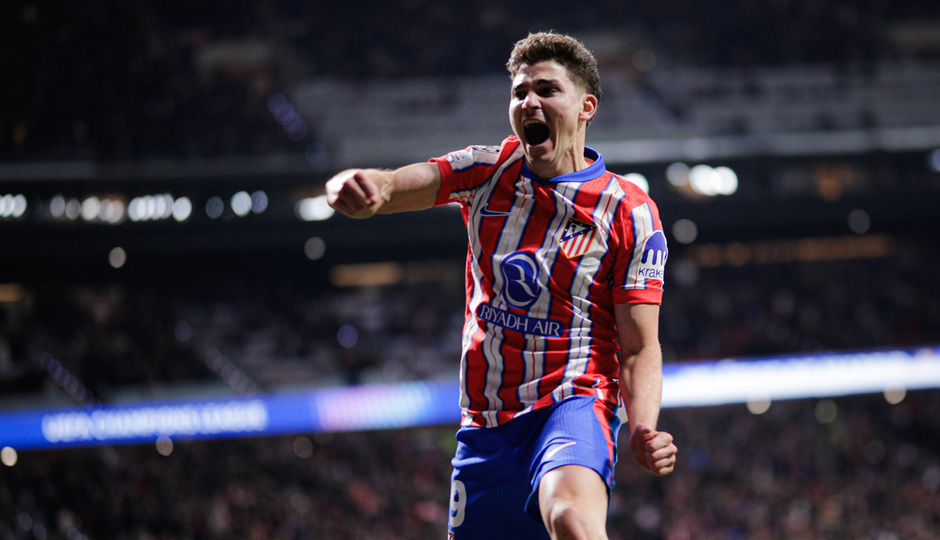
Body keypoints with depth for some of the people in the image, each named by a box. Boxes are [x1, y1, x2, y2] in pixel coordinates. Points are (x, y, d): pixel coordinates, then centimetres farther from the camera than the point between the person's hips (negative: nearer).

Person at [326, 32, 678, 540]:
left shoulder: (630, 212, -4)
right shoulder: (488, 170, 5)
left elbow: (639, 349, -5)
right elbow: (390, 185, -10)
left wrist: (644, 431, -24)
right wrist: (359, 188, -36)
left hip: (572, 406, -5)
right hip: (484, 426, 5)